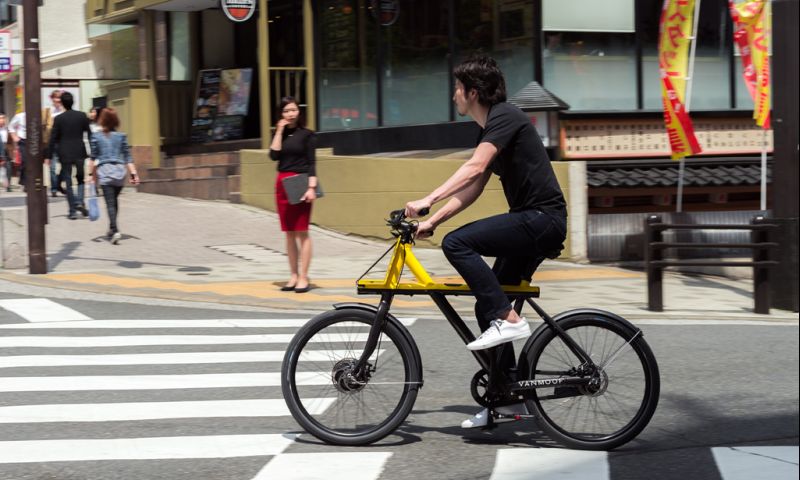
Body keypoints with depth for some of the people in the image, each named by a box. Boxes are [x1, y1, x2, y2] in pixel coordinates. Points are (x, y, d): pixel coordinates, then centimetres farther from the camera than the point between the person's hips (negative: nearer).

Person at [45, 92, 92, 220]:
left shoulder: (59, 119, -5)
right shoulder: (82, 116, -1)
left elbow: (53, 138, -4)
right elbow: (89, 134, 2)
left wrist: (48, 156, 1)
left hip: (65, 154, -1)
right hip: (80, 152, 2)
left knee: (68, 183, 4)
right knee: (81, 179, 17)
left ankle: (72, 211, 1)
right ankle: (80, 202, -5)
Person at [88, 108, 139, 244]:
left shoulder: (96, 137, 1)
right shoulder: (121, 136, 4)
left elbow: (93, 158, 1)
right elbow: (127, 157, 3)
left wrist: (91, 174, 7)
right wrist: (133, 173, 4)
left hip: (104, 171, -2)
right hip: (120, 170, 3)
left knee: (110, 203, -6)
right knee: (115, 200, 19)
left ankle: (115, 231, -22)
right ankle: (112, 229, 30)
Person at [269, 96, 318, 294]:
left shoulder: (306, 134, -1)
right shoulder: (280, 134, 12)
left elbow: (311, 162, -5)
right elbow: (274, 155, -4)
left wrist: (311, 187, -14)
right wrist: (279, 131, -4)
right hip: (282, 184, 5)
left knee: (302, 232, -5)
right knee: (289, 233, 7)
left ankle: (303, 277, -4)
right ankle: (294, 276, 11)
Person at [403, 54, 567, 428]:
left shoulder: (505, 117, -10)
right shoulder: (490, 129, 19)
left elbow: (474, 168, -24)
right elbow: (471, 189, 20)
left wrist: (427, 201, -30)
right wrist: (431, 222, 13)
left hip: (541, 219, -10)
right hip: (533, 221, 10)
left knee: (457, 243, -22)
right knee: (488, 307, 9)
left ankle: (508, 320, -18)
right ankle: (507, 396, 16)